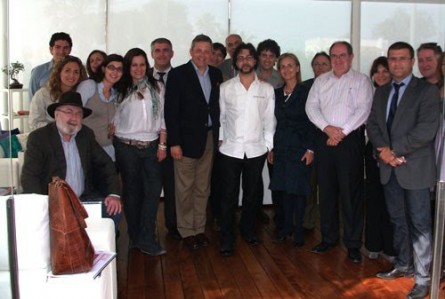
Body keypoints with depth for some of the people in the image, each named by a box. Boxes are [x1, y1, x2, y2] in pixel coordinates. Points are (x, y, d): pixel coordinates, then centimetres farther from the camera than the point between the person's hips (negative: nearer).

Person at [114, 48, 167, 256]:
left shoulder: (157, 87, 6)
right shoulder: (121, 89, 2)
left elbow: (161, 116, 7)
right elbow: (113, 118, 5)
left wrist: (162, 144, 3)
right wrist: (112, 141, -3)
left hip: (151, 146, 1)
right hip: (126, 147, -1)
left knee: (153, 190, -6)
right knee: (132, 191, 7)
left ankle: (145, 239, 1)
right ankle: (136, 237, 18)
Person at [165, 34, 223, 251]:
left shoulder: (216, 75, 8)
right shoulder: (178, 74, -6)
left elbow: (217, 106, 11)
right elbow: (171, 110, -9)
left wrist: (219, 135, 4)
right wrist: (174, 142, -14)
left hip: (209, 138, 5)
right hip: (186, 139, -4)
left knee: (203, 188, 12)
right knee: (185, 189, 4)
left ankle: (199, 228, 24)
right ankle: (186, 231, 17)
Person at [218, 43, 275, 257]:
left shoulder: (266, 89, 4)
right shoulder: (225, 88, 2)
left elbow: (269, 119, 5)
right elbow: (220, 117, 6)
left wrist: (269, 145, 2)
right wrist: (220, 138, 0)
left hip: (256, 150, 1)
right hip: (230, 149, -1)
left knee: (251, 194, 13)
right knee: (229, 196, 1)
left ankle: (248, 230, 32)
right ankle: (226, 239, 11)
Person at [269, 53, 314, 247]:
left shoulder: (305, 92, -4)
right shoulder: (277, 93, 11)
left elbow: (312, 122, -7)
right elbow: (274, 122, 12)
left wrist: (310, 149, -13)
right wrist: (271, 148, 10)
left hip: (300, 148, -4)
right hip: (281, 148, 5)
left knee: (298, 189, 0)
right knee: (284, 189, 8)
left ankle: (298, 231, 11)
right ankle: (286, 226, 21)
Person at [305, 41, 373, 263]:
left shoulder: (361, 81, 3)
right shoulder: (321, 81, 14)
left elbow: (363, 110, -8)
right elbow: (311, 107, 4)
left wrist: (341, 132, -14)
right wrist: (327, 128, -10)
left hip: (351, 139, -4)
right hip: (325, 139, 4)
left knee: (351, 193, -2)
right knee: (326, 191, 9)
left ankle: (353, 243, 7)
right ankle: (328, 238, 22)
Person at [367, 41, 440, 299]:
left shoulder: (427, 90, -5)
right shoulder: (381, 92, 14)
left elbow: (427, 128, -16)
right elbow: (372, 124, 9)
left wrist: (395, 150, -16)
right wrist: (384, 150, -9)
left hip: (415, 167, -6)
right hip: (390, 166, 6)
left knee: (420, 224, 0)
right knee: (398, 220, 16)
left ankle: (422, 278, 10)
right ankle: (404, 265, 32)